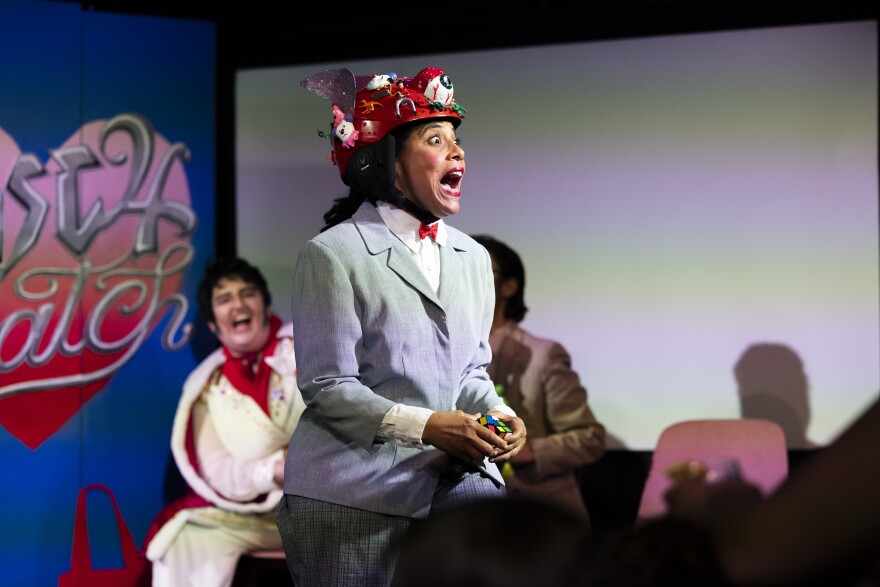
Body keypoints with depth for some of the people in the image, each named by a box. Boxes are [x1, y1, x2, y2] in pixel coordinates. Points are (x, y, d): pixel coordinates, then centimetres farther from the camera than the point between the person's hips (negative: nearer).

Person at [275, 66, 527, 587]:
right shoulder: (334, 254, -7)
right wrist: (424, 427, -20)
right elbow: (327, 387, -10)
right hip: (354, 494, -6)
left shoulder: (472, 256, 14)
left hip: (456, 480, 6)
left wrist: (496, 413, -3)